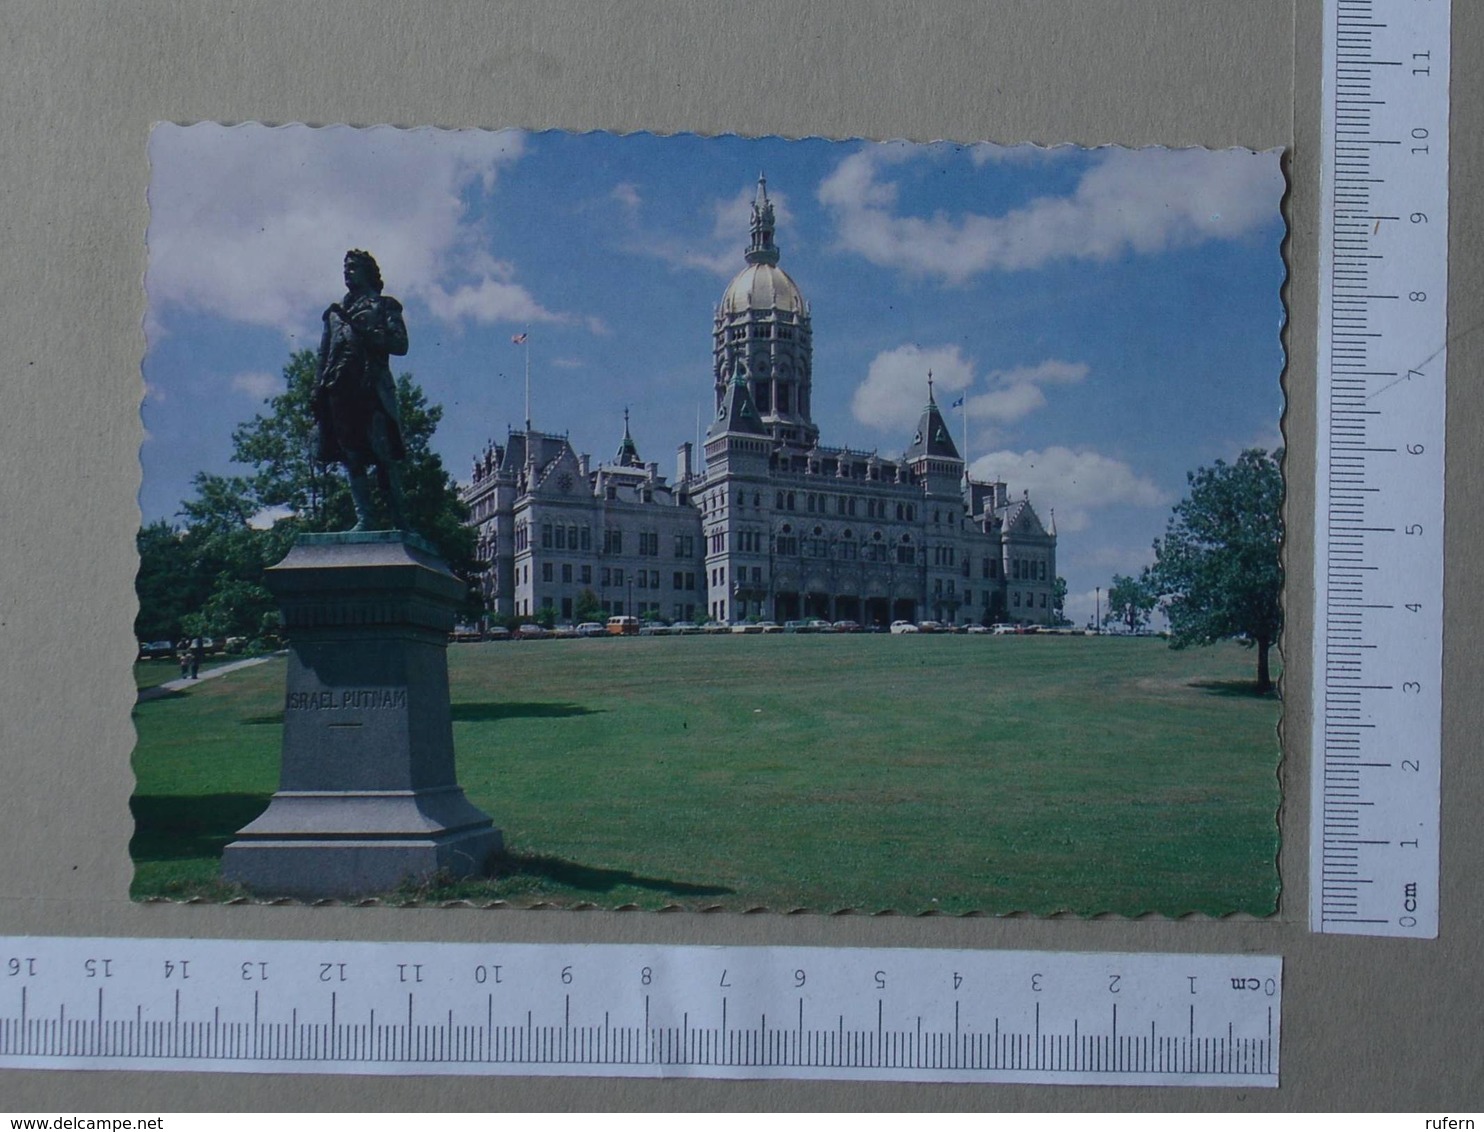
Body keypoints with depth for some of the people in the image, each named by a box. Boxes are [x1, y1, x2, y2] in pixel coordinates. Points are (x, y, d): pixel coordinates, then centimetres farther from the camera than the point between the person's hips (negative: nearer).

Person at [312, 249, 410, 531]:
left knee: (383, 455, -9)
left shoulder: (384, 306, 11)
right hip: (340, 390, 5)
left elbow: (400, 344, -2)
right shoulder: (335, 311, 24)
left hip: (372, 389, -5)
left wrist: (365, 331, -11)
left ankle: (399, 519, -7)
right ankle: (364, 517, -2)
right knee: (351, 457, -1)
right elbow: (323, 355, 21)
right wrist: (318, 392, 10)